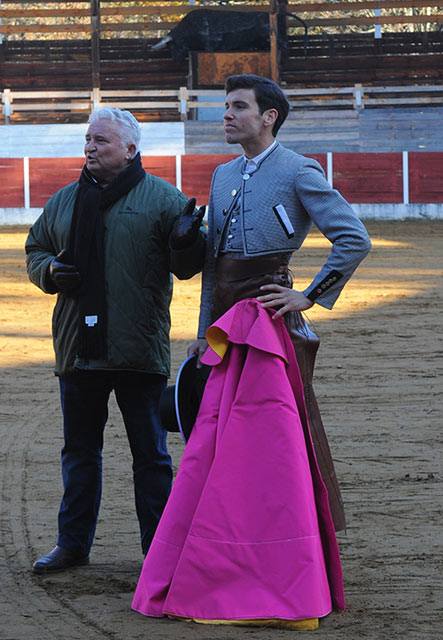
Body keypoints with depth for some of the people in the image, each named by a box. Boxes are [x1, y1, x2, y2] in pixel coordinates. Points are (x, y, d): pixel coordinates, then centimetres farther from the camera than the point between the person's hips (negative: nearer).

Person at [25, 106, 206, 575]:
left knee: (150, 454, 3)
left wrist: (185, 242, -26)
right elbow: (35, 250, 21)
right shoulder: (65, 202, 11)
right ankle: (73, 543, 23)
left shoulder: (162, 199, -1)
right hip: (78, 350, 4)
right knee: (79, 450, 13)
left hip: (140, 353, -4)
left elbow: (187, 267, -4)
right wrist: (51, 271, -1)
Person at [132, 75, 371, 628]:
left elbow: (354, 239, -11)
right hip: (229, 327, 7)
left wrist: (310, 297, -12)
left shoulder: (298, 173, -4)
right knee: (211, 451, 7)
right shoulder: (224, 176, 19)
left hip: (269, 321, -7)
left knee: (267, 450, -7)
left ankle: (281, 589, -1)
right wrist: (205, 331, 19)